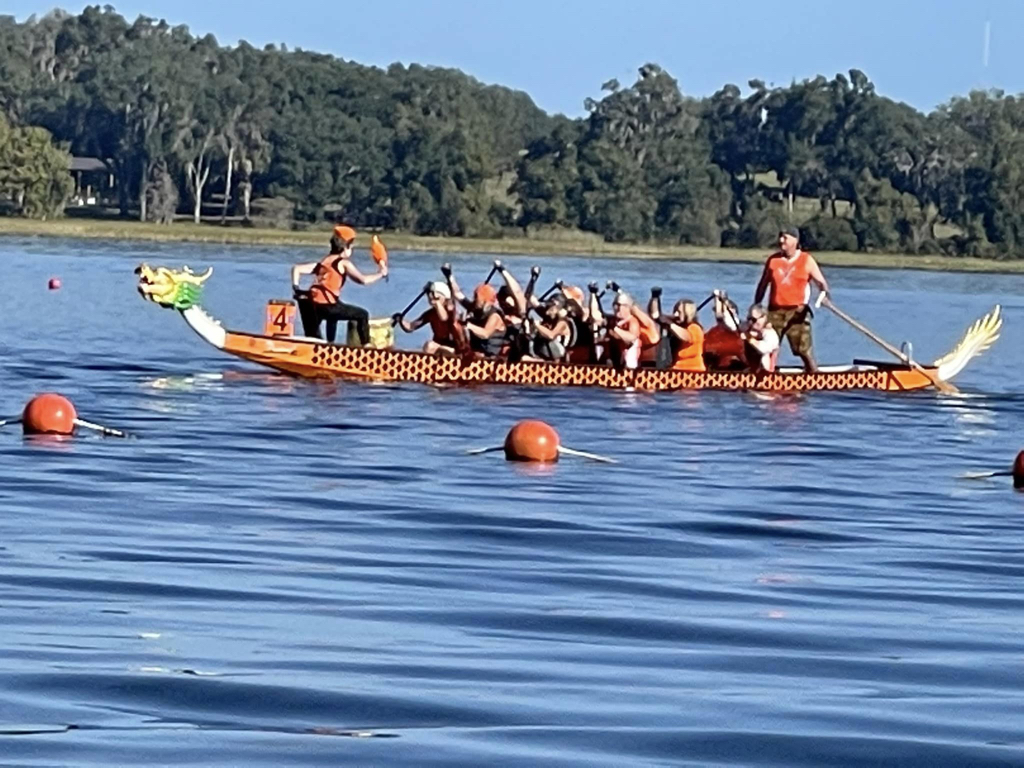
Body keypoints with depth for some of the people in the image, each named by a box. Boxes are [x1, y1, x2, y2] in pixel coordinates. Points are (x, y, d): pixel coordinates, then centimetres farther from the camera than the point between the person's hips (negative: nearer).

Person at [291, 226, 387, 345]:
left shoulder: (322, 262, 23)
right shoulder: (343, 263, 4)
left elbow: (296, 269, 18)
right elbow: (363, 280, -6)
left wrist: (296, 289, 17)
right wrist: (380, 274, 8)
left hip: (310, 306, 7)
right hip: (327, 305, -7)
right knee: (362, 315, 9)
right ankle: (366, 346, 7)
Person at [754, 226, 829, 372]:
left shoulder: (807, 260, 2)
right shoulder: (773, 260, 10)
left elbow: (821, 282, -2)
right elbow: (763, 285, 16)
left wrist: (824, 294, -24)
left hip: (797, 312, -3)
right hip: (775, 311, 3)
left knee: (804, 351, -7)